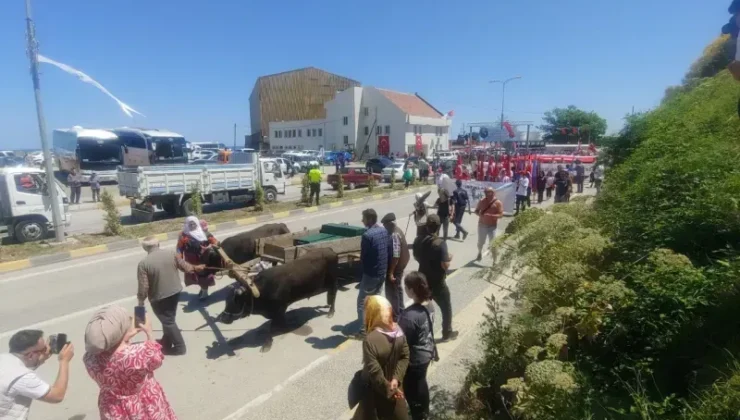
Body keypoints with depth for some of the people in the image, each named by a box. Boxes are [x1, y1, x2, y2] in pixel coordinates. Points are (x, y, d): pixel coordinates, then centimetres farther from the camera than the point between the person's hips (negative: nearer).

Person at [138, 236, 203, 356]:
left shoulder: (143, 263, -18)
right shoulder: (171, 254, -6)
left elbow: (143, 287, -15)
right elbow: (184, 266, 6)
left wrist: (141, 300, 0)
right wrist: (195, 268, 25)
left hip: (158, 298, -5)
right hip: (175, 292, 5)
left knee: (168, 321, 8)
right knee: (169, 318, 22)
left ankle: (179, 347, 13)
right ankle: (166, 342, 38)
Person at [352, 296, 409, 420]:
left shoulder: (370, 340, -32)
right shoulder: (398, 330, -13)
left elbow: (374, 371, -26)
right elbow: (405, 357, -7)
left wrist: (388, 388, -13)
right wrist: (396, 378, -11)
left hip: (374, 388, -5)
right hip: (393, 385, 5)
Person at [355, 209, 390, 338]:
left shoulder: (367, 235, -22)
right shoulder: (384, 231, 2)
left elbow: (363, 257, -16)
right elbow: (389, 251, 8)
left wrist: (362, 261, 5)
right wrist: (383, 264, 16)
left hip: (371, 274, -8)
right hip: (383, 272, 8)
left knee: (362, 302, 3)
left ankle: (364, 330, 5)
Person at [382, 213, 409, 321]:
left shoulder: (394, 235, -25)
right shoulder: (398, 231, 6)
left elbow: (395, 256, -27)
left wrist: (390, 272, -23)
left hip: (395, 267, -10)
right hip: (401, 265, 10)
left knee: (392, 292, 2)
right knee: (398, 289, 23)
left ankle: (394, 316, 13)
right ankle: (400, 310, 38)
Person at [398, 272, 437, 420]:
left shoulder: (410, 315, -35)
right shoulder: (429, 305, -10)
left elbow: (402, 341, -25)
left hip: (414, 360, -8)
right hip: (426, 354, 8)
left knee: (411, 390, 16)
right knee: (421, 383, 30)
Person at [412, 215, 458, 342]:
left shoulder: (418, 241, -6)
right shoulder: (440, 243, -24)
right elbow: (445, 265, -24)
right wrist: (449, 258, -4)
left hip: (423, 281, 5)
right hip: (438, 283, -5)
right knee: (446, 308, 16)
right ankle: (447, 333, 30)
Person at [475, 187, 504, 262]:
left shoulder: (497, 202, -9)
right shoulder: (482, 201, 0)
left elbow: (501, 215, -14)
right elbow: (476, 211, 9)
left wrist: (490, 215, -29)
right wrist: (479, 214, -15)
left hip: (492, 226, -3)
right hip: (482, 225, 3)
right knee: (480, 242, 18)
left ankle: (495, 261, -1)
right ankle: (480, 254, 47)